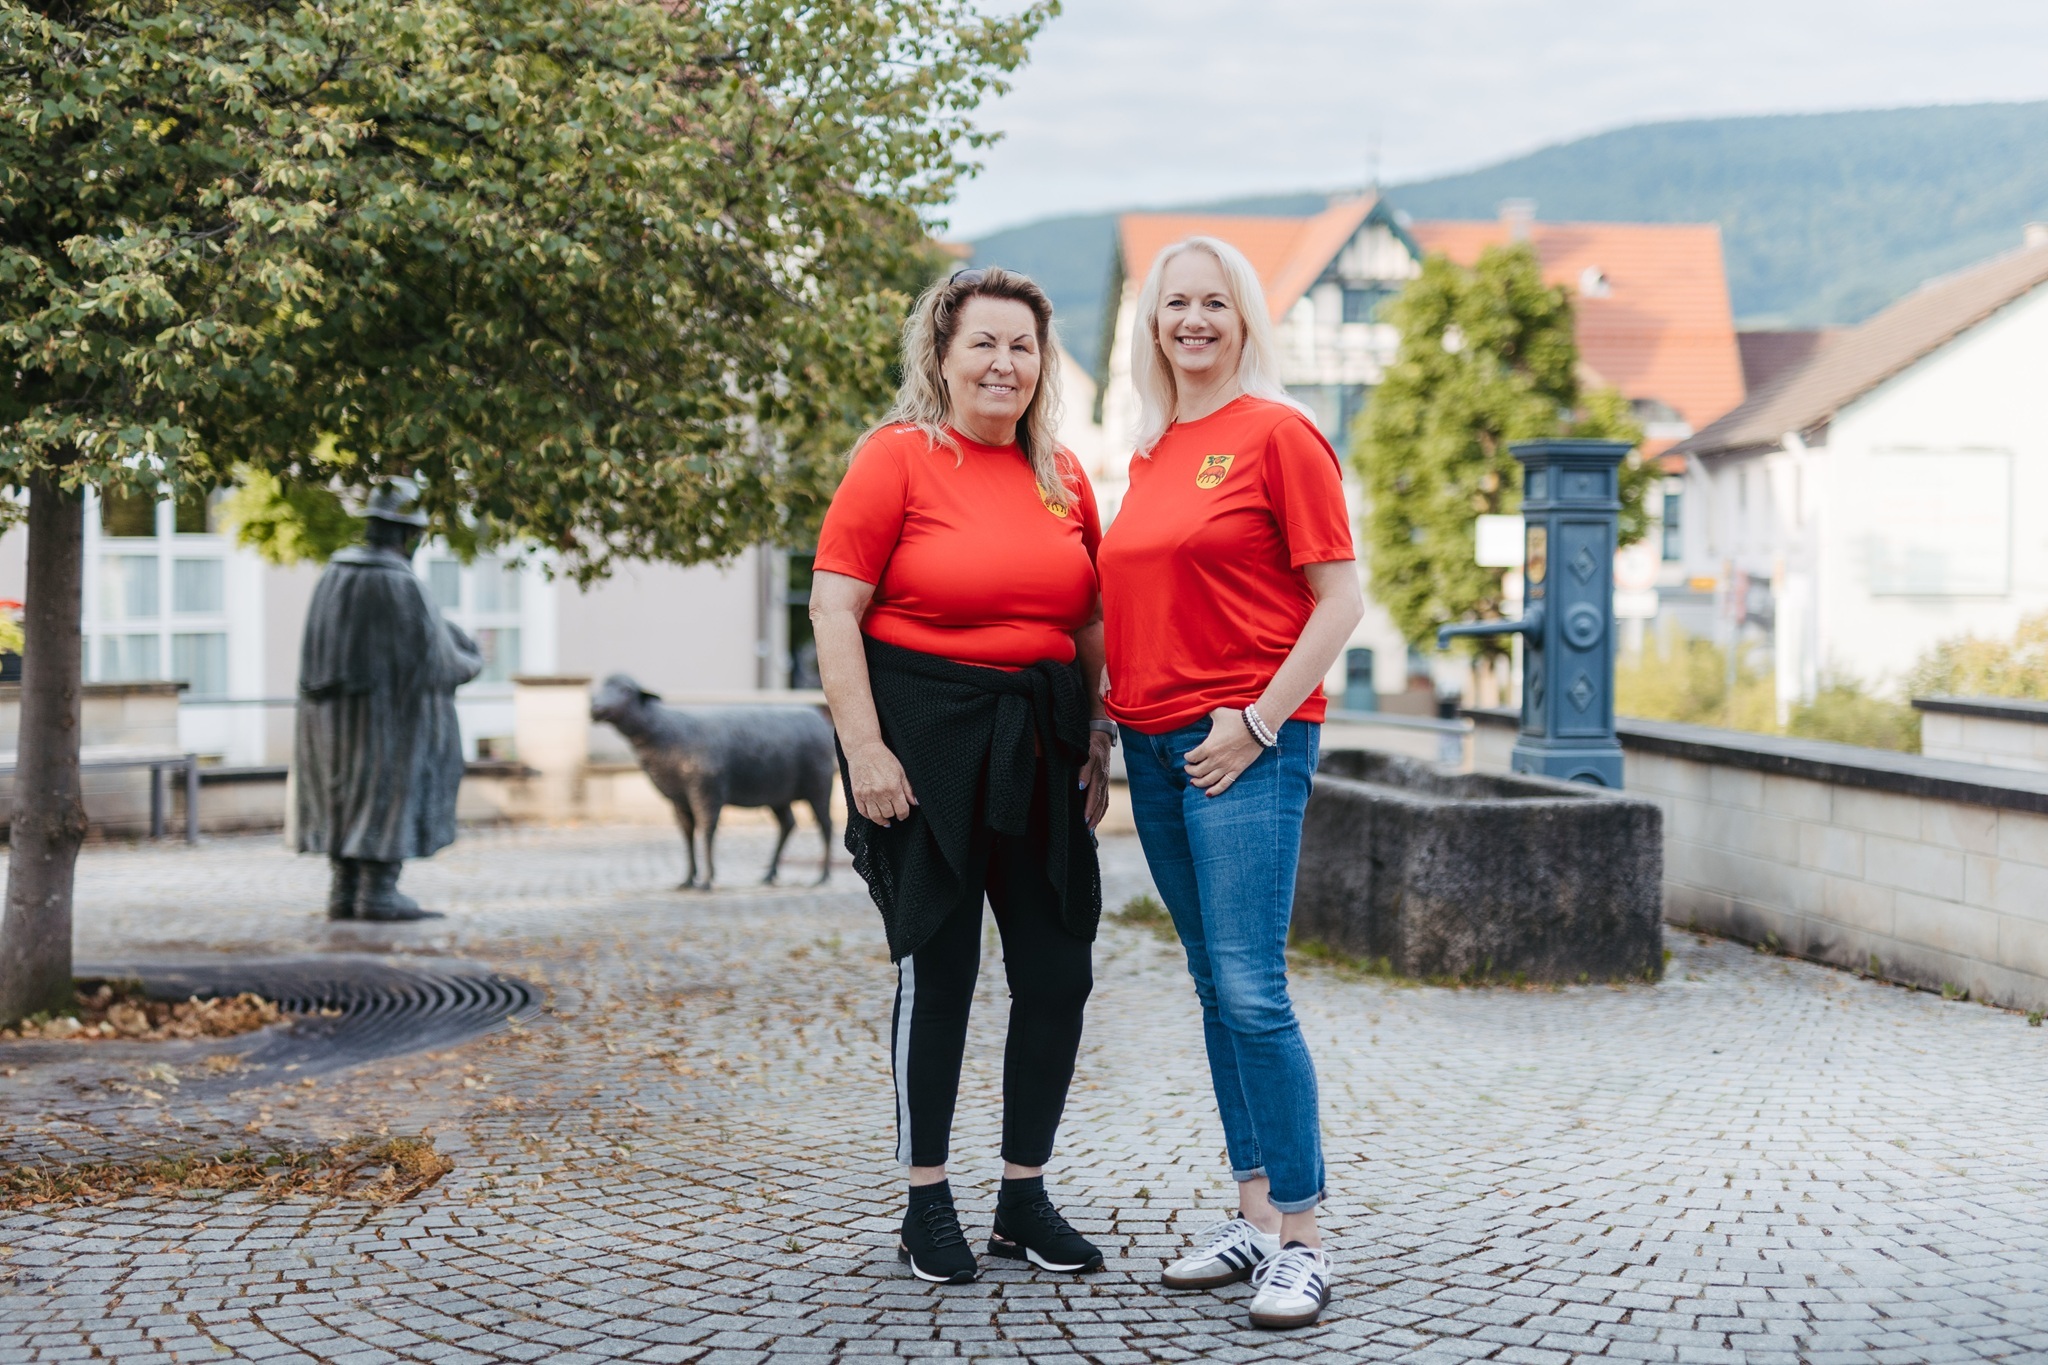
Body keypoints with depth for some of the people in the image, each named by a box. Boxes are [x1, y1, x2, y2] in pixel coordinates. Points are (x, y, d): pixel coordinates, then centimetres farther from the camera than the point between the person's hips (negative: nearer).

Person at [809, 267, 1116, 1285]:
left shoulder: (1062, 477, 12)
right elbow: (834, 607, -9)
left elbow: (1091, 624, 17)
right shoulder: (898, 457, -4)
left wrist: (1099, 743, 9)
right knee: (937, 966, 1)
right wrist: (864, 748, -15)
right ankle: (927, 1202, 15)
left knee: (1059, 972, 5)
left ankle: (1025, 1196, 20)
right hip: (926, 740, -5)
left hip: (1038, 742, 5)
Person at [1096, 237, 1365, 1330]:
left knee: (1251, 989, -11)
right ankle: (1252, 1213, 19)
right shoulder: (1148, 455, 16)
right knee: (1213, 987, 11)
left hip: (1247, 746, -7)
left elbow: (1339, 599, -9)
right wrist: (1114, 717, 13)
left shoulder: (1278, 434, -5)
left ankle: (1300, 1239, -4)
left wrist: (1256, 721, -14)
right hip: (1155, 747, 7)